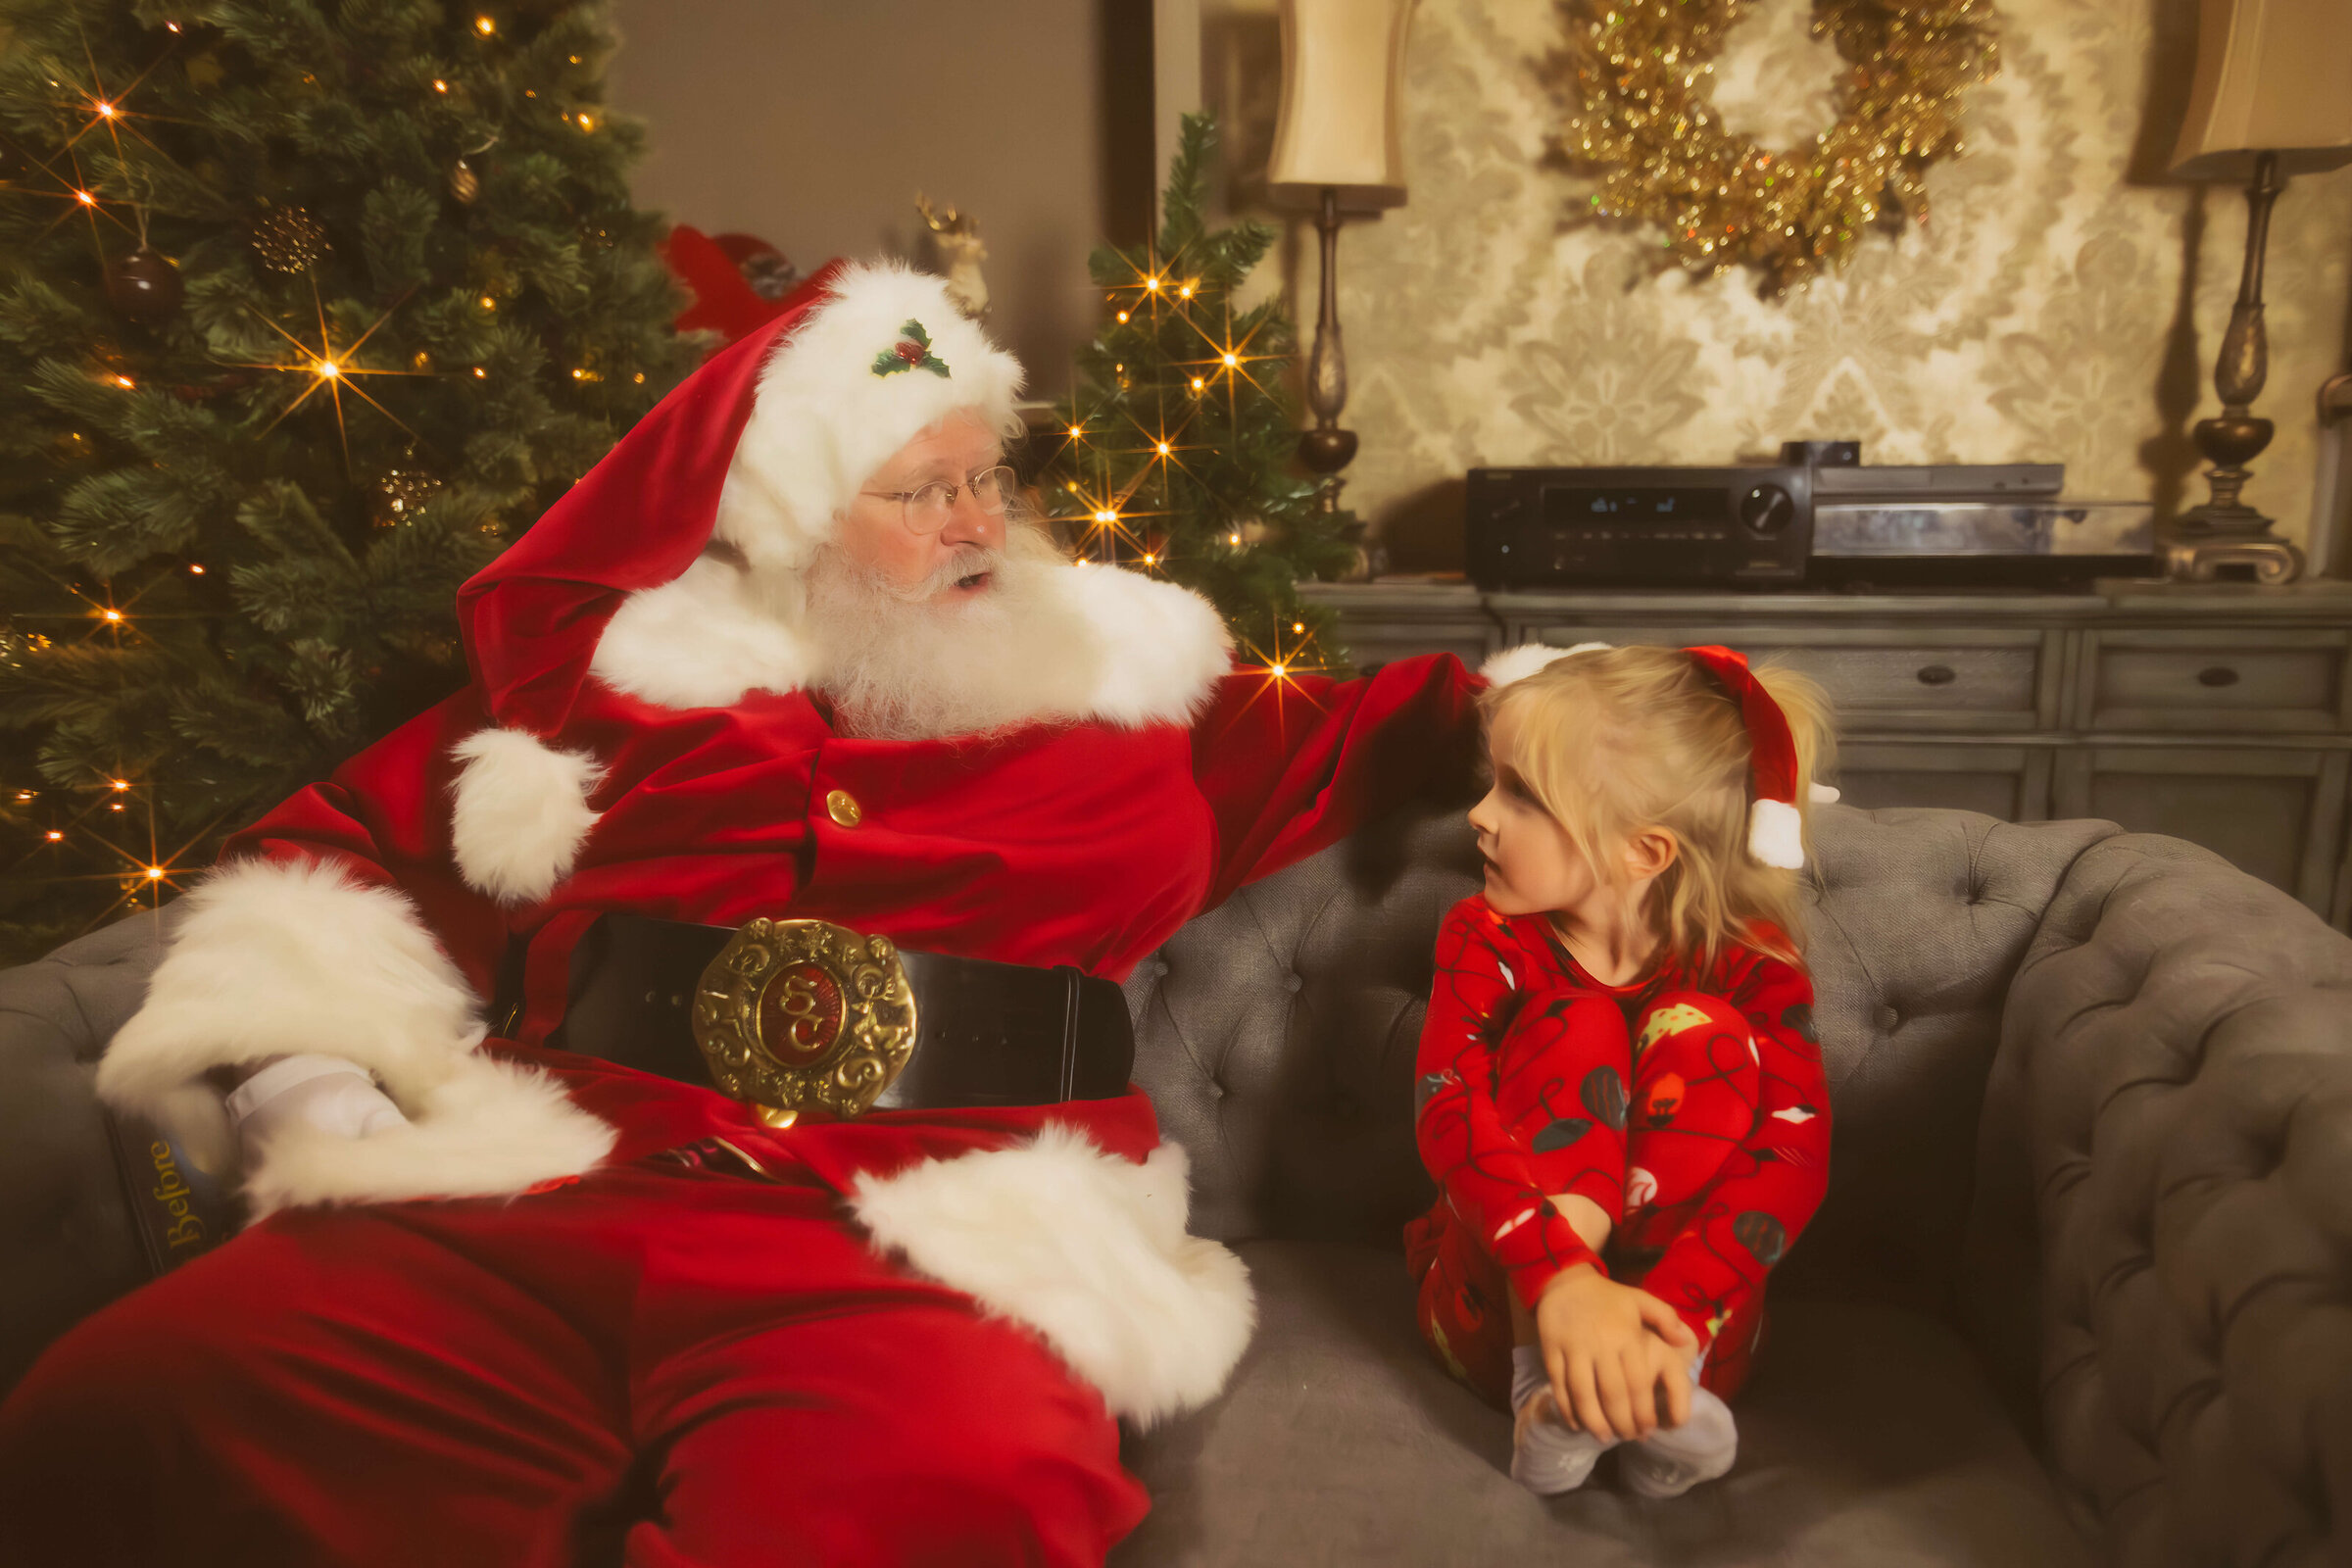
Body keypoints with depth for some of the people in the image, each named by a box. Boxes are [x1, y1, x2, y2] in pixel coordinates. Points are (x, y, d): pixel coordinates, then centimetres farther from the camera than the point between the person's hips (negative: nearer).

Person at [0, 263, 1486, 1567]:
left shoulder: (1129, 676, 18)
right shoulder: (628, 672, 15)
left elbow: (1361, 744, 27)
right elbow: (342, 841, 19)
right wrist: (304, 1086, 5)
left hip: (914, 1252, 0)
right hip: (521, 1213, 1)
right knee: (119, 1415, -22)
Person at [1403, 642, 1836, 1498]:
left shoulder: (1749, 965, -9)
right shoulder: (1487, 937, -8)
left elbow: (1794, 1148, -24)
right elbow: (1448, 1110, -25)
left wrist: (1668, 1313, -41)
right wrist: (1560, 1278, -43)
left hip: (1693, 1320, 0)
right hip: (1502, 1312, 0)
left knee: (1700, 1033, -20)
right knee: (1574, 1022, -21)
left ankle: (1666, 1384, -28)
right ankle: (1543, 1382, -31)